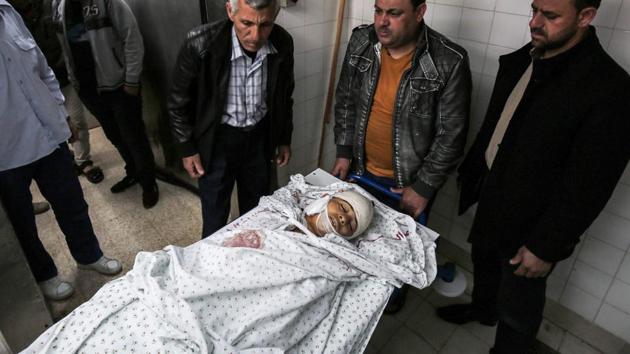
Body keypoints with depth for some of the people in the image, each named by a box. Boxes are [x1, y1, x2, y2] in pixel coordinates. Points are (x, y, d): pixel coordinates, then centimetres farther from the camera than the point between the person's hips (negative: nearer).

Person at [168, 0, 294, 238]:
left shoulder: (283, 44, -14)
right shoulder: (200, 44, -25)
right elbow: (179, 101, -10)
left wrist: (284, 139, 10)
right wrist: (187, 149, -6)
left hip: (260, 136, 4)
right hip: (217, 138, -3)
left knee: (256, 209, 21)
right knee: (215, 213, 13)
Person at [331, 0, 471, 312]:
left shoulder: (450, 62, -23)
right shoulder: (361, 42, -10)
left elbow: (451, 135, -18)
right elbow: (345, 101, 2)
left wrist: (423, 188, -16)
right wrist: (344, 152, 1)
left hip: (410, 180, -3)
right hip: (363, 169, 4)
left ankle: (396, 288, 51)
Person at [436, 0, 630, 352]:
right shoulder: (521, 60, -1)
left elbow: (589, 184, -21)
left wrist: (546, 247, -17)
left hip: (531, 221, -7)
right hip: (491, 196, 7)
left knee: (517, 309, 12)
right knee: (484, 259, 30)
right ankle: (482, 308, 59)